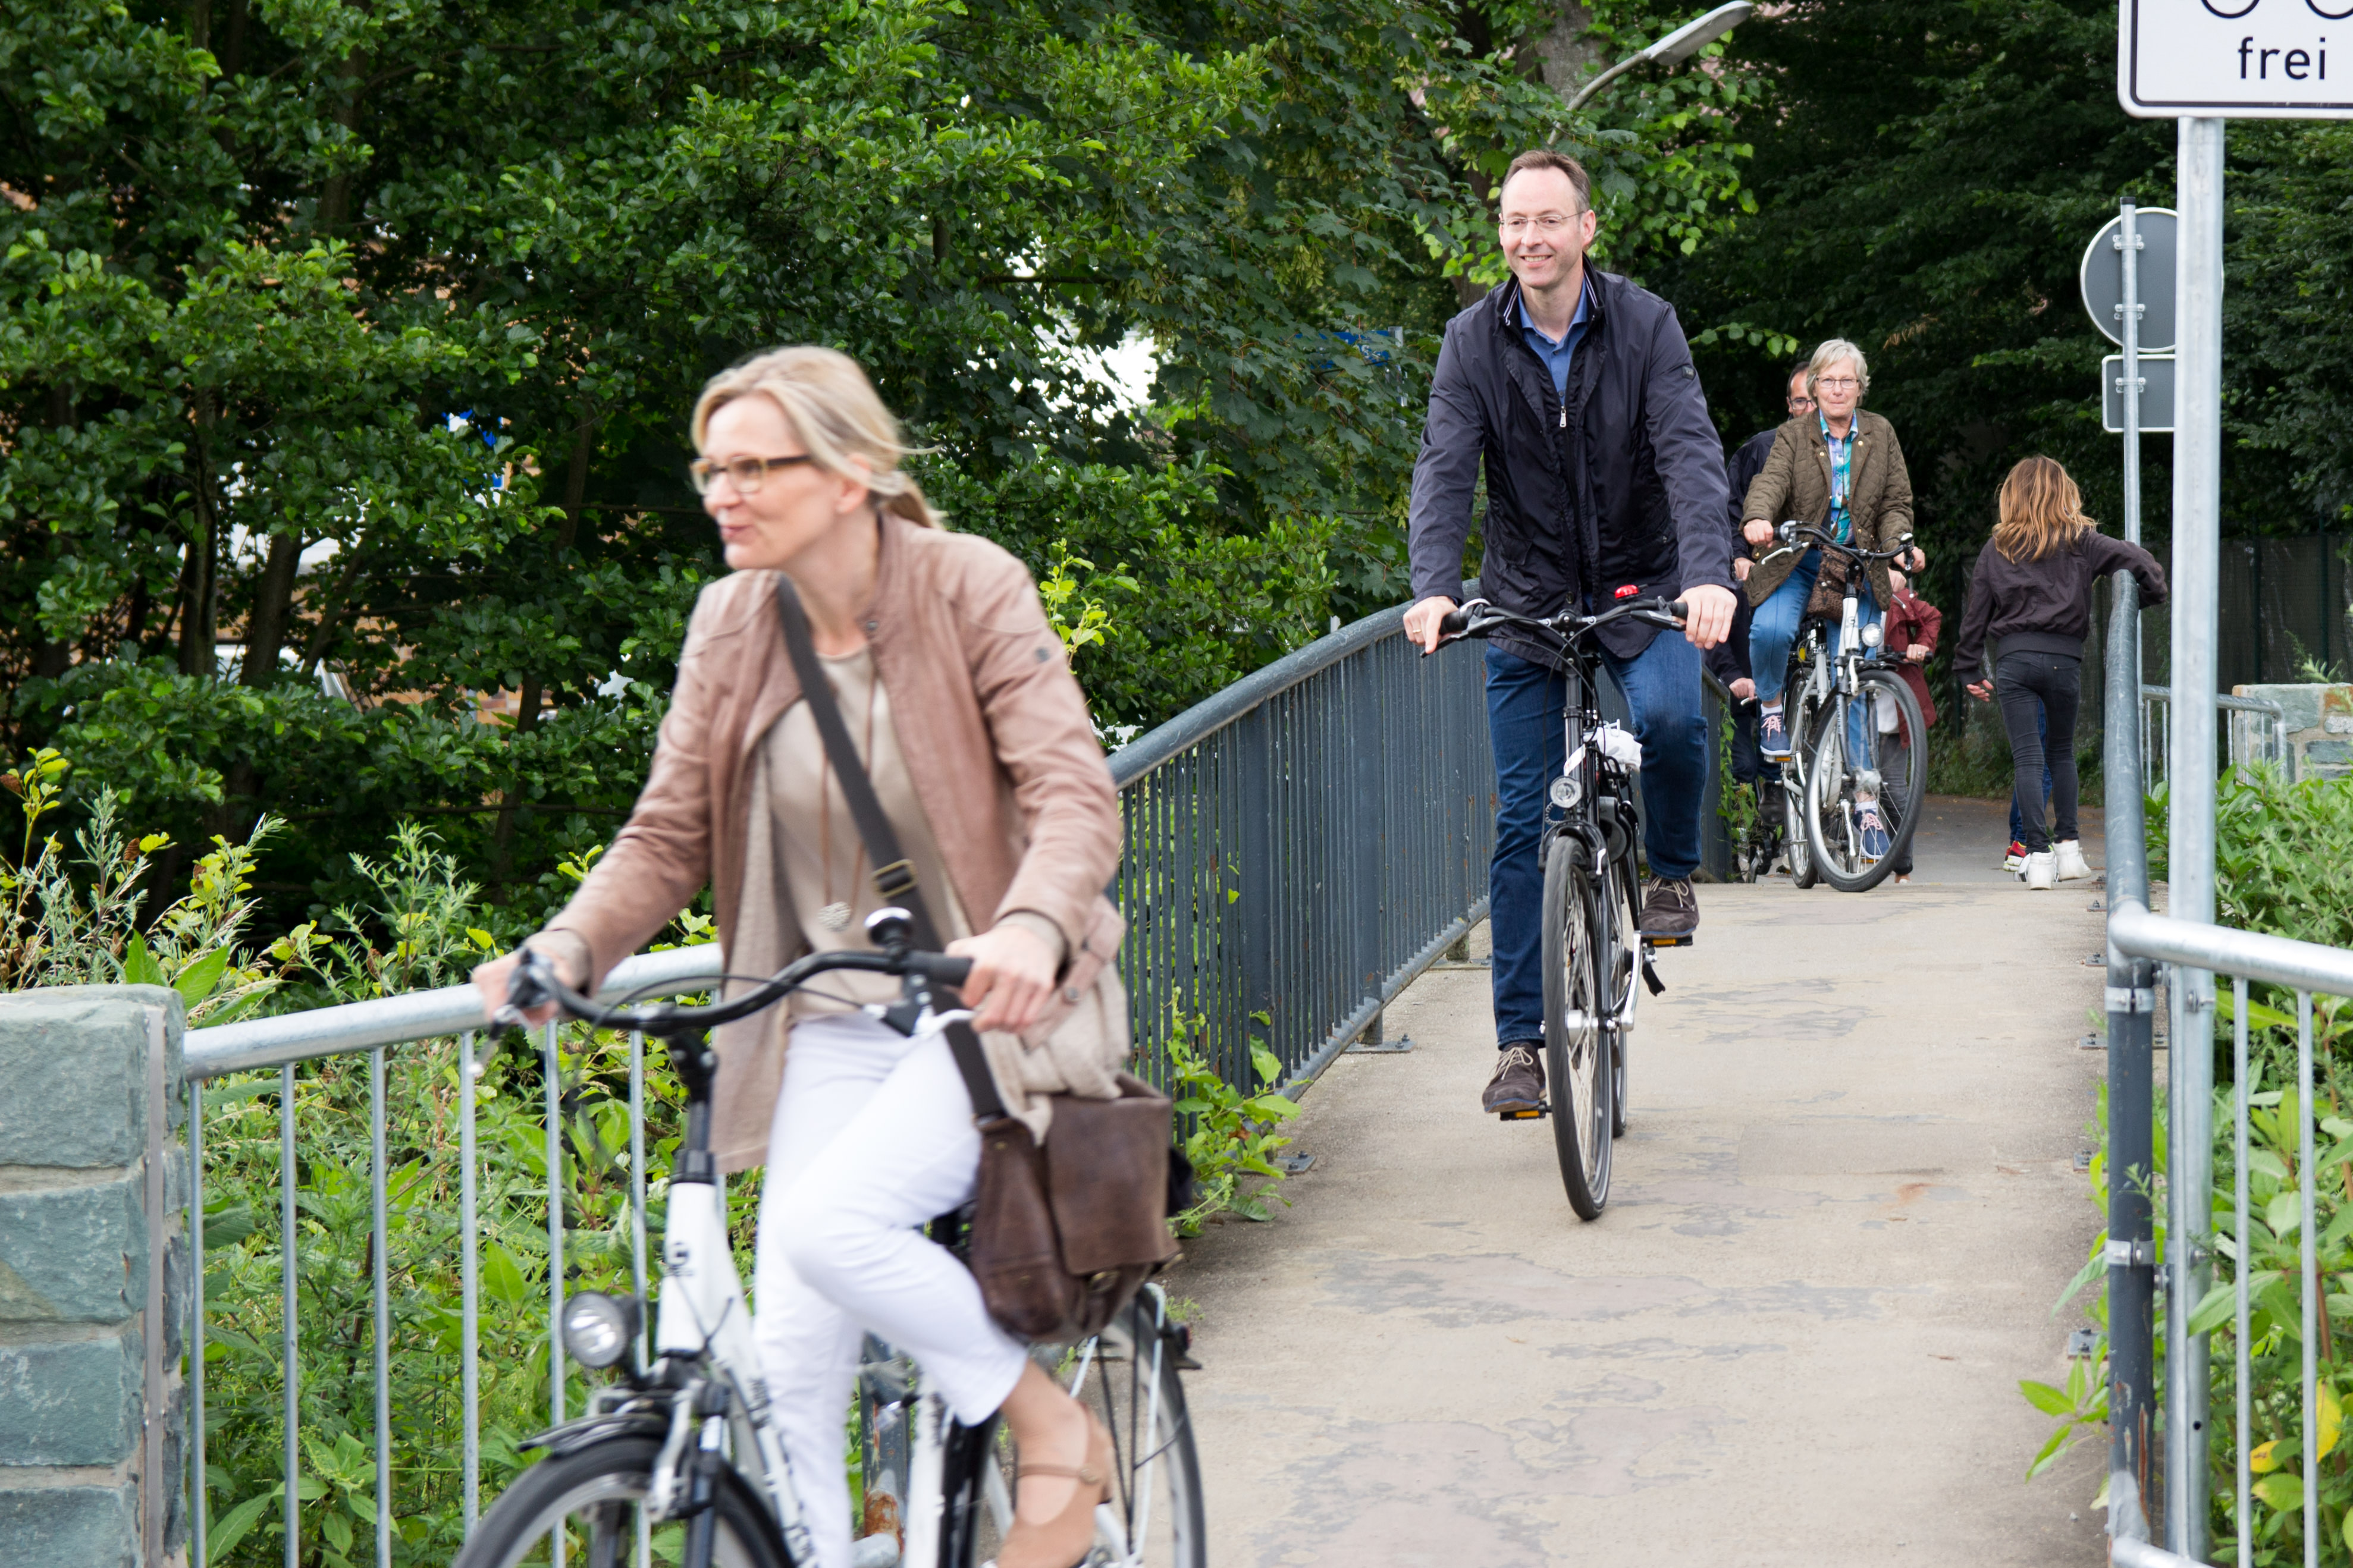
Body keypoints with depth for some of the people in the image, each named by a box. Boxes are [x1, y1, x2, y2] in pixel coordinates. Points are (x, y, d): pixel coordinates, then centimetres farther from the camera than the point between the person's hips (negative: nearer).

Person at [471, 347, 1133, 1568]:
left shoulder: (971, 589, -12)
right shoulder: (731, 622, 1)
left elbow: (1074, 795, -22)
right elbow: (668, 835, 4)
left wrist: (1030, 930, -43)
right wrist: (567, 949, -17)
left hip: (992, 1004, -5)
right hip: (832, 1022, 5)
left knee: (833, 1221, -28)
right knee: (791, 1358, -5)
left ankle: (1056, 1430, -4)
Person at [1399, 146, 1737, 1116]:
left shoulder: (1644, 325, -10)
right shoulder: (1474, 342, -6)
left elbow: (1691, 454, -19)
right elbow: (1445, 469, -14)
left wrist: (1708, 575, -35)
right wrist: (1433, 587, -32)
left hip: (1642, 593, -1)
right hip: (1527, 601, 1)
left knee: (1669, 716, -31)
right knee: (1523, 824, -1)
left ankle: (1671, 872, 1)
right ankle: (1520, 1041, 6)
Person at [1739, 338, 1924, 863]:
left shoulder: (1881, 436, 9)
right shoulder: (1794, 435, 3)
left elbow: (1896, 503, 7)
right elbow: (1771, 481, -14)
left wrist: (1900, 544, -15)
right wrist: (1757, 518, -37)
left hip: (1858, 570, 2)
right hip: (1797, 563, -1)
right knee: (1771, 630, -33)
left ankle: (1865, 798, 6)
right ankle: (1770, 705, -2)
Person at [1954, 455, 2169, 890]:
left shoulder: (1996, 549, 8)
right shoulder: (2080, 542, 5)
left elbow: (1977, 611, 9)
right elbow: (2137, 561, -4)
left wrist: (1970, 670, 14)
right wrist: (2153, 595, 15)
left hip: (2013, 658, 0)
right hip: (2064, 657, 0)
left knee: (2027, 757, -2)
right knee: (2063, 751, 17)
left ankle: (2038, 855, -12)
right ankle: (2068, 848, 15)